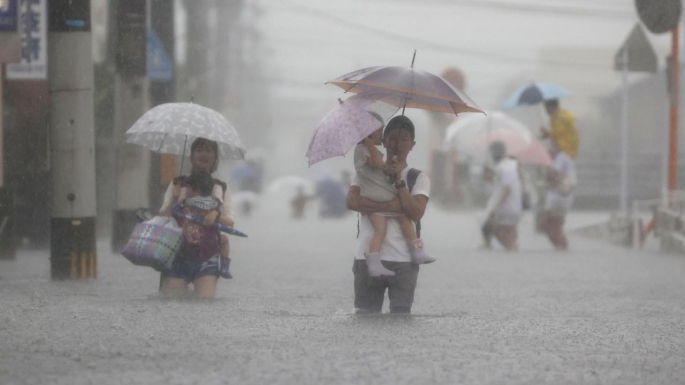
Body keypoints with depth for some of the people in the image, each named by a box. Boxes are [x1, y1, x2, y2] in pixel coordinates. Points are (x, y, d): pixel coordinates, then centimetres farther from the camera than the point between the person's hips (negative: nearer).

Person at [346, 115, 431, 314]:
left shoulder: (419, 178, 8)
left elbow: (416, 213, -8)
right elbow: (352, 201, -9)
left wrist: (398, 179, -12)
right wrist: (393, 206, -16)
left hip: (403, 262, -1)